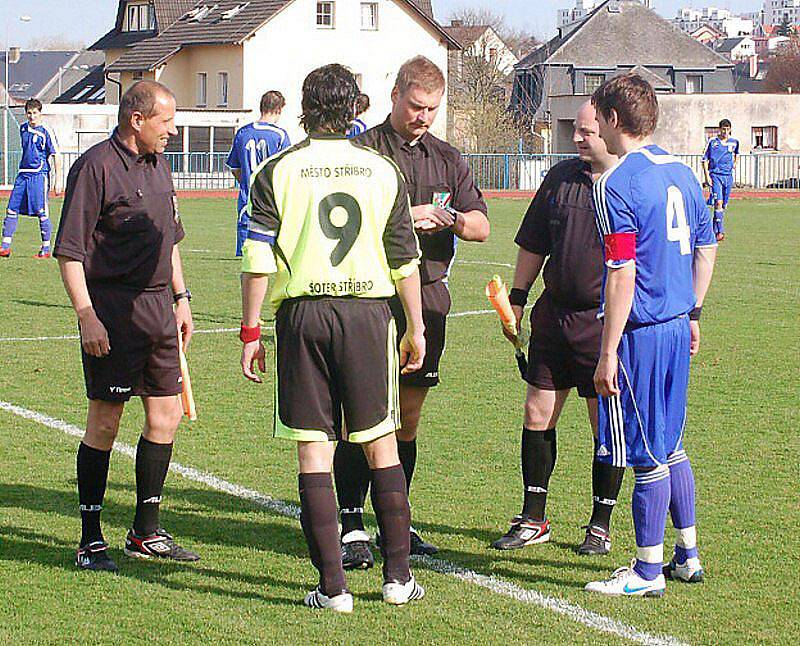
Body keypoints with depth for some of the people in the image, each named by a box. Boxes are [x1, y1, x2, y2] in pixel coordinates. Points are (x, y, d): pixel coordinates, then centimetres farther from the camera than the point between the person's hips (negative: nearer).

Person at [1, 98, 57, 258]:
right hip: (23, 174, 6)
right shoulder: (23, 128, 12)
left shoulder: (45, 131, -6)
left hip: (39, 175, -6)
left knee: (41, 212, -5)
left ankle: (46, 249, 3)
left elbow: (54, 155, -6)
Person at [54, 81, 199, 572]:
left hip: (158, 305, 8)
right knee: (105, 422, -4)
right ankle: (91, 541, 4)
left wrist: (180, 296, 21)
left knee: (167, 415, 10)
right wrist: (87, 316, -20)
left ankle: (147, 532, 22)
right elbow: (69, 251, -14)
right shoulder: (96, 167, -11)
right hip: (112, 307, -8)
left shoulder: (158, 164, 15)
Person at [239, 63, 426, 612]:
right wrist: (415, 328, 15)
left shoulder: (278, 172, -1)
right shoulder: (382, 171, 5)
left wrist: (251, 331, 2)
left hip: (302, 315, -1)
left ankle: (333, 586, 0)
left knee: (314, 452, 2)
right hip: (368, 313, 1)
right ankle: (398, 576, 13)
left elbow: (257, 258, -4)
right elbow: (405, 258, 7)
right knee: (381, 446, 11)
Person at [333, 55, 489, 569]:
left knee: (409, 417, 10)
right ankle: (352, 525, -4)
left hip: (429, 293, 5)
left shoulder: (448, 159, 15)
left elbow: (482, 227, 11)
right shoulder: (364, 151, 0)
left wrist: (451, 219, -11)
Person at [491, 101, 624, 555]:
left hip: (606, 320, -5)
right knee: (537, 416, 7)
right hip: (554, 314, 5)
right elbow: (533, 246, 17)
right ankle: (533, 521, 18)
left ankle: (601, 525, 15)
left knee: (608, 427, 2)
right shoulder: (560, 177, 9)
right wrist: (517, 298, 13)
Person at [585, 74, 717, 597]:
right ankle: (687, 555, 28)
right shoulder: (682, 173, 9)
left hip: (641, 332, -8)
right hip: (677, 326, 8)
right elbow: (706, 249, 17)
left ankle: (648, 572, 8)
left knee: (648, 455, 0)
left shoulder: (617, 185, -15)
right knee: (671, 445, 19)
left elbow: (623, 276, -19)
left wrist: (608, 353, -16)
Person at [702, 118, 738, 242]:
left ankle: (715, 230, 20)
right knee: (718, 202, -18)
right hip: (715, 175, -4)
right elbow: (705, 159, 0)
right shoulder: (712, 141, -2)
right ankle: (720, 231, -19)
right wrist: (707, 175, -7)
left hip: (728, 175, 4)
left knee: (724, 205, 7)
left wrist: (735, 163, 21)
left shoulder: (734, 142, 8)